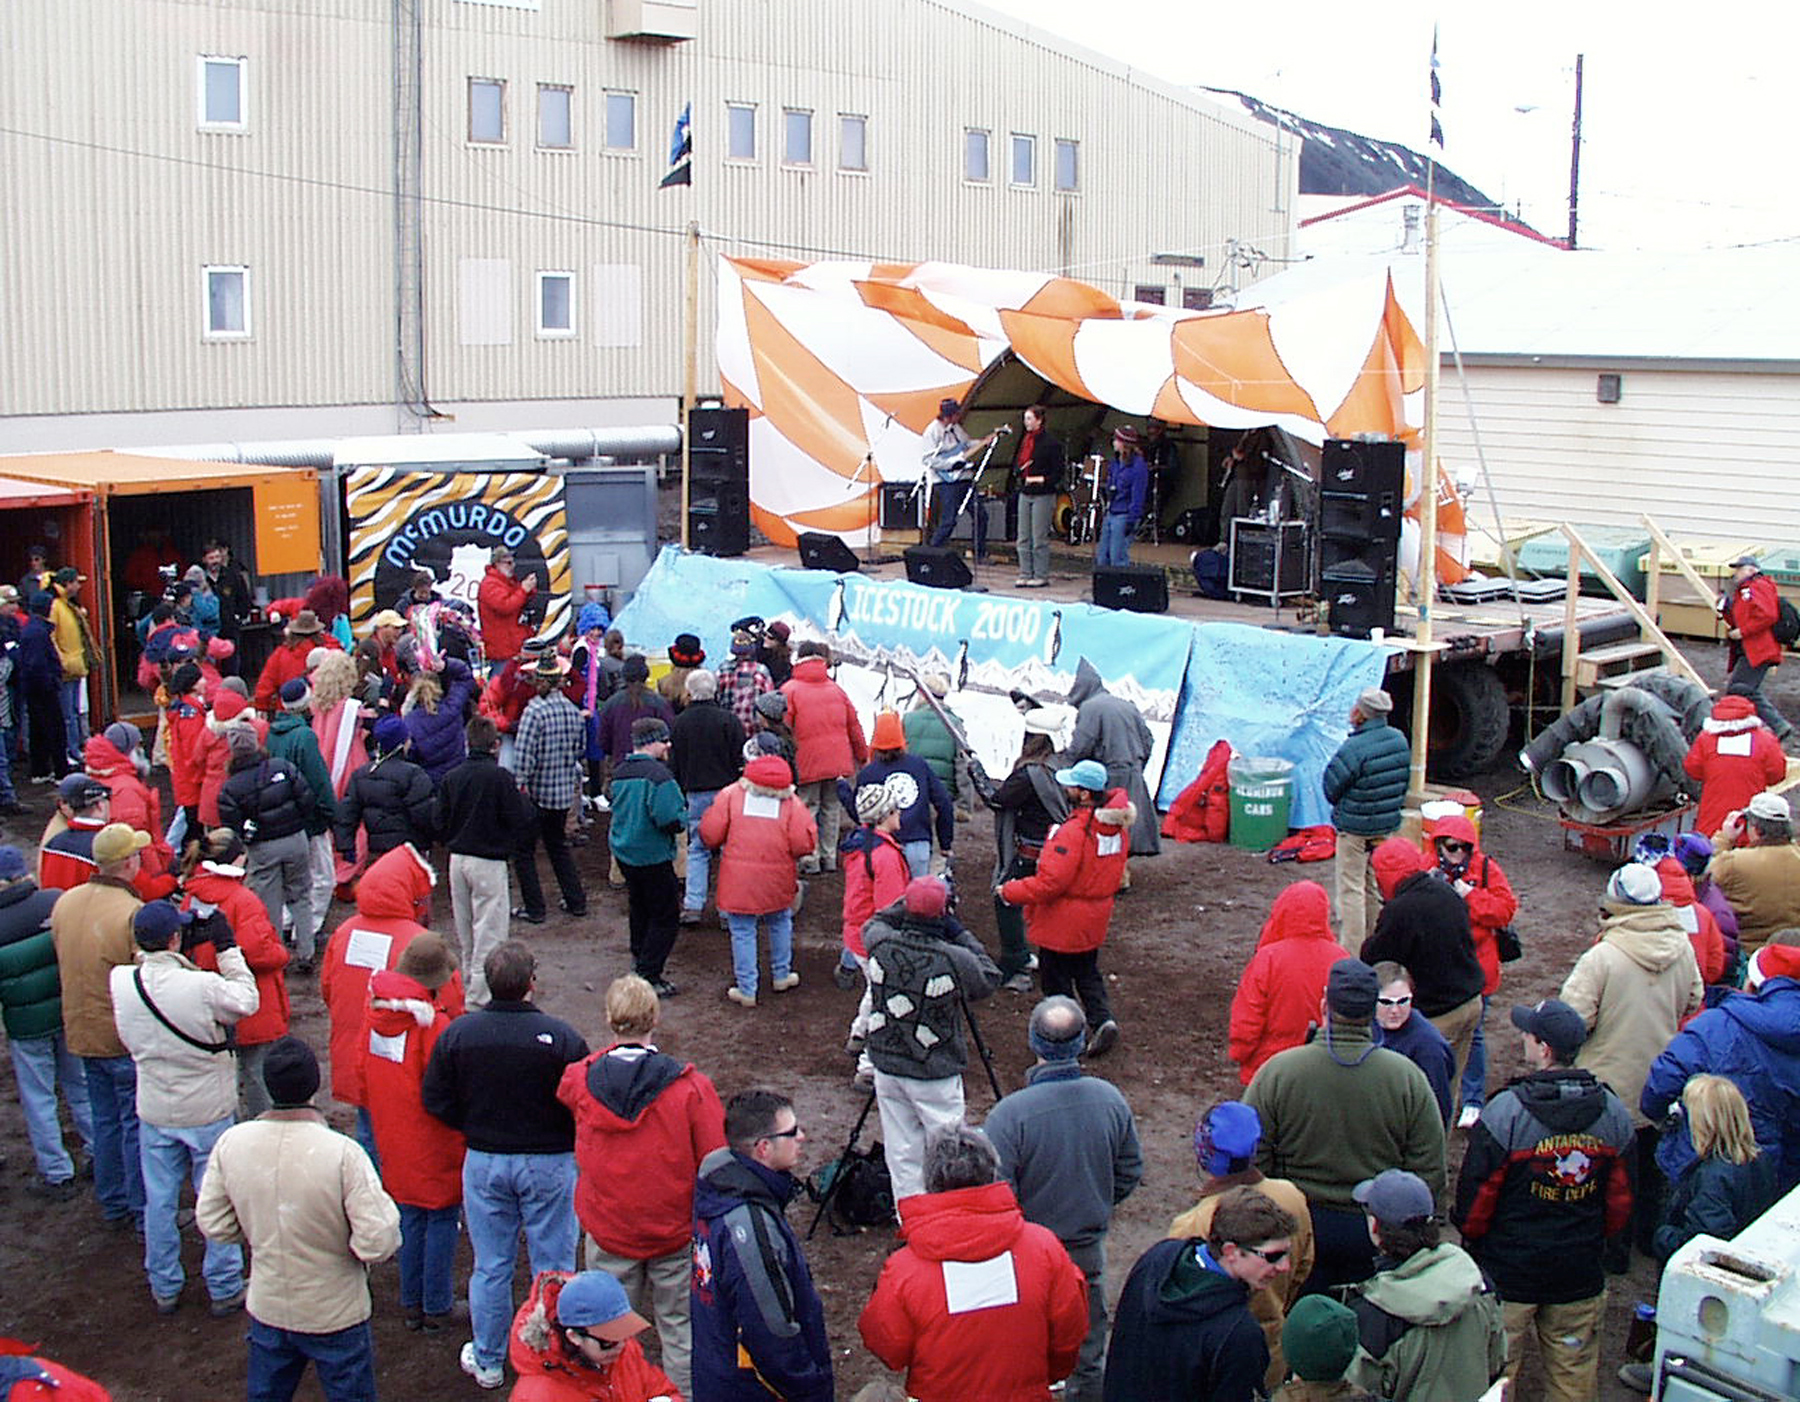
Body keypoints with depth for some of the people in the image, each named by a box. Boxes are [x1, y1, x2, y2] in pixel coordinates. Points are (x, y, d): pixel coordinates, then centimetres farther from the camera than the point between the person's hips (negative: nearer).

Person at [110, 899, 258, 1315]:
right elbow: (246, 1000, -10)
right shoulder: (202, 986, -27)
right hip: (208, 1110, -4)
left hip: (154, 1111, 4)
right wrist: (228, 949, -6)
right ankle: (225, 1290, 22)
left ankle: (164, 1289, 30)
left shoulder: (120, 981, -14)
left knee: (159, 1202, 17)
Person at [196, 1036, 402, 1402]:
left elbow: (212, 1224, -2)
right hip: (335, 1316, -4)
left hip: (266, 1309, 4)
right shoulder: (343, 1154, -28)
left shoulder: (231, 1142, -15)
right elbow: (377, 1244, -26)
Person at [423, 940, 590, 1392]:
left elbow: (435, 1100, -1)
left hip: (483, 1163, 3)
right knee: (553, 1267, 12)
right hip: (548, 1163, -2)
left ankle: (487, 1362, 29)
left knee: (490, 1267, 15)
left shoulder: (458, 1033, -9)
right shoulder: (559, 1036, -18)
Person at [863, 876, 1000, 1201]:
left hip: (887, 1067, 4)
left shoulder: (882, 945, -11)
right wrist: (959, 933, -2)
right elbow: (990, 978, -2)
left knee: (901, 1151, 15)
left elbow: (873, 924, 13)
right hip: (935, 1076, -4)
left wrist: (908, 906, 9)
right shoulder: (955, 960, -22)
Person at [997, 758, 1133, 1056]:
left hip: (1064, 920, -8)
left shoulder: (1073, 831, -29)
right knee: (1087, 971, 23)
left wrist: (1009, 892, -17)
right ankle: (1102, 1018, 9)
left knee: (1056, 975, 10)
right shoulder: (1116, 823, -4)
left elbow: (1049, 883, -28)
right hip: (1096, 917, 8)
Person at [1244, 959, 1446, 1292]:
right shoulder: (1408, 1077, -11)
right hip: (1378, 1231, 0)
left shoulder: (1276, 1072, -13)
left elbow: (1252, 1162, -8)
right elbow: (1431, 1174, -6)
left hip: (1299, 1224, 0)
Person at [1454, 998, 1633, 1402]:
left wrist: (1470, 1237, 7)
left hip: (1508, 1275, -4)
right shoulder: (1614, 1113, -5)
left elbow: (1475, 1198, -12)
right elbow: (1621, 1202, 6)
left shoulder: (1505, 1112, -20)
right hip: (1580, 1277, 4)